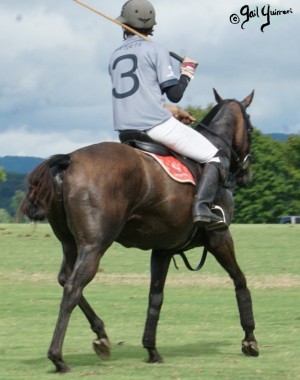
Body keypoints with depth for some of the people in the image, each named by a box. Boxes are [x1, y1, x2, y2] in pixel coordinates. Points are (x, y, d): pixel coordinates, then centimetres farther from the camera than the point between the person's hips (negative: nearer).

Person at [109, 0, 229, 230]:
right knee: (214, 158, -1)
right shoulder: (156, 51, -2)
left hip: (126, 131, 6)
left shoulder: (115, 56, 17)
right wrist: (188, 72, 11)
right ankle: (202, 206, -22)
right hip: (157, 125, -6)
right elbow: (174, 93, -7)